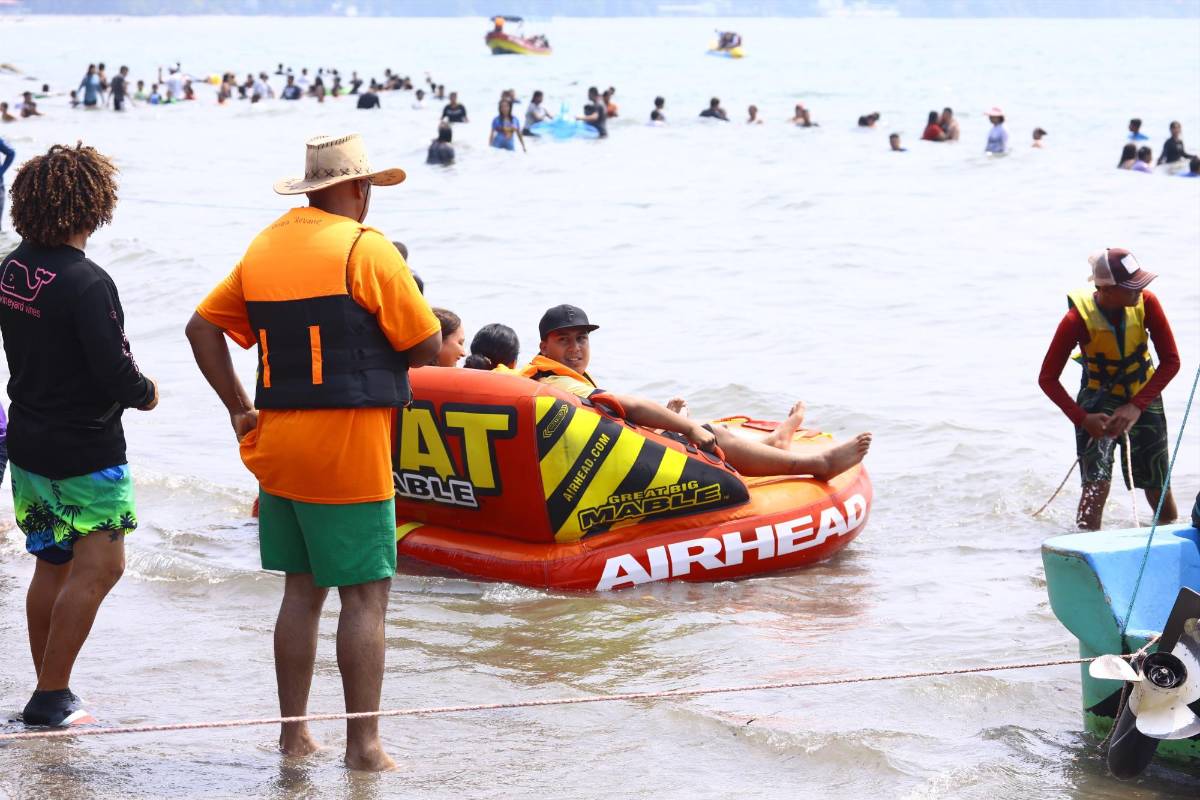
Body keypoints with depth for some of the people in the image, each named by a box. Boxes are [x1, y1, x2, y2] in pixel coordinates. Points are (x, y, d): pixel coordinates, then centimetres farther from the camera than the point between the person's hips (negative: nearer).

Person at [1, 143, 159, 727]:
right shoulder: (86, 283, -22)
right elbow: (115, 373, -24)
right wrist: (145, 392, -2)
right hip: (86, 450, -8)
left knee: (53, 564, 16)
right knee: (99, 566, -1)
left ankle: (51, 694, 23)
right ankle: (50, 697, -2)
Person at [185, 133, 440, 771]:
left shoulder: (264, 247, 11)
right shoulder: (365, 249, -10)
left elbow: (203, 327, 14)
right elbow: (426, 346, -9)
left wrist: (237, 407, 14)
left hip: (278, 445, 7)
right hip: (350, 452, -7)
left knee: (302, 591, 15)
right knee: (364, 596, -1)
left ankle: (293, 732, 19)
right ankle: (363, 744, -1)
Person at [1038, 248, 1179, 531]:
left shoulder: (1146, 303, -20)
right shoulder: (1078, 319, -26)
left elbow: (1171, 361, -16)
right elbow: (1047, 378, -18)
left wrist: (1137, 407, -26)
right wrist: (1082, 419, -30)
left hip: (1143, 399, 3)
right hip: (1098, 401, -2)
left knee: (1158, 487, 11)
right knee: (1097, 483, -22)